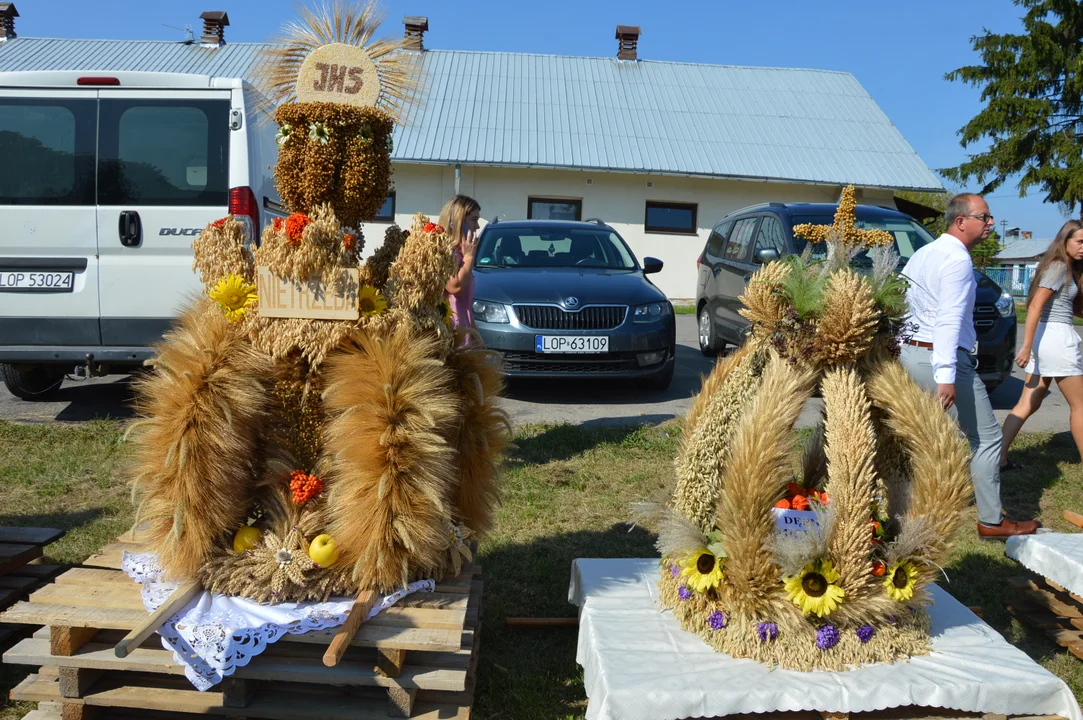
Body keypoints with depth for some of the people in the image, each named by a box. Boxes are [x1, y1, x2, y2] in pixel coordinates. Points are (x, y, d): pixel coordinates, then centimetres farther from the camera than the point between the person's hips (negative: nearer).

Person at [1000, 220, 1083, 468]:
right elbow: (1035, 305, -20)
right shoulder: (1059, 267, -12)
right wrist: (1026, 346, -24)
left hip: (1046, 336, 9)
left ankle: (1000, 456, 7)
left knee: (1028, 404, 8)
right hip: (1056, 337, -9)